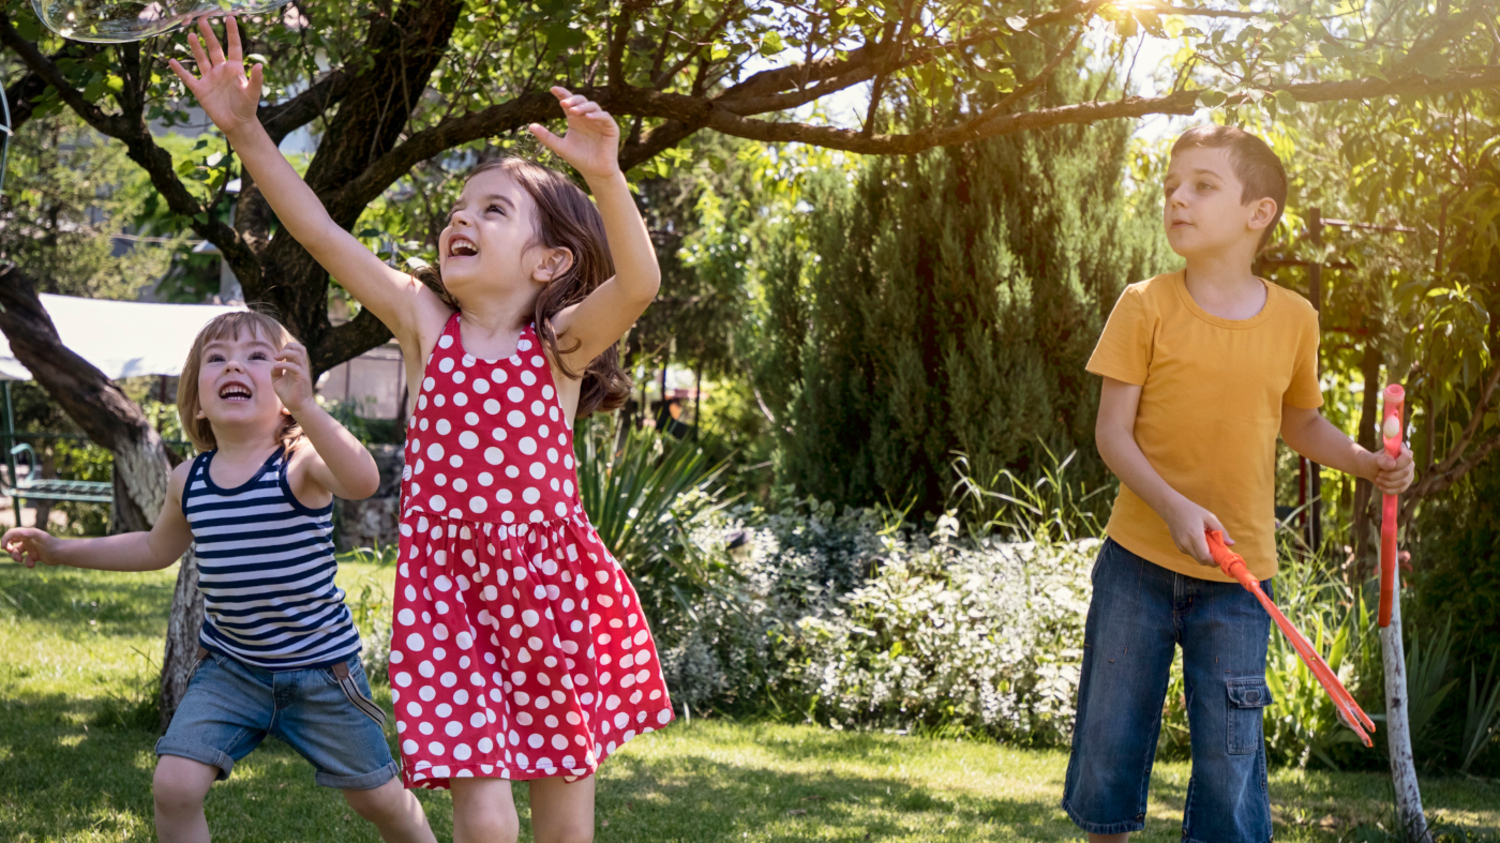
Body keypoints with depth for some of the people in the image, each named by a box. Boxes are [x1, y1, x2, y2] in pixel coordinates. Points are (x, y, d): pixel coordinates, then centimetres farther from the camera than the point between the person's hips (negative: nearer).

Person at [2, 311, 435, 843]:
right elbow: (157, 549, 20)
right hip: (229, 669, 4)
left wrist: (304, 407, -56)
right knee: (174, 786, -12)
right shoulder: (189, 481, -1)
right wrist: (59, 551, 18)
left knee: (376, 798, 8)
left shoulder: (302, 462, -18)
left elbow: (363, 482, -42)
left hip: (318, 668, -4)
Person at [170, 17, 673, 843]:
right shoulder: (423, 325, 3)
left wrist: (605, 178, -40)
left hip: (551, 588, -1)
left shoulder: (562, 341, -4)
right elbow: (323, 234, -2)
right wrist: (246, 130, -8)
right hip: (448, 590, 1)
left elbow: (638, 281, -23)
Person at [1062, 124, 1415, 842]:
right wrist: (1174, 506, -22)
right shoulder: (1147, 306, -5)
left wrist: (1366, 461, -1)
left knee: (1231, 755, 1)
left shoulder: (1294, 319, 1)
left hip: (1237, 574, 1)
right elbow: (1112, 431, -7)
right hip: (1139, 561, 0)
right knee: (1109, 739, 7)